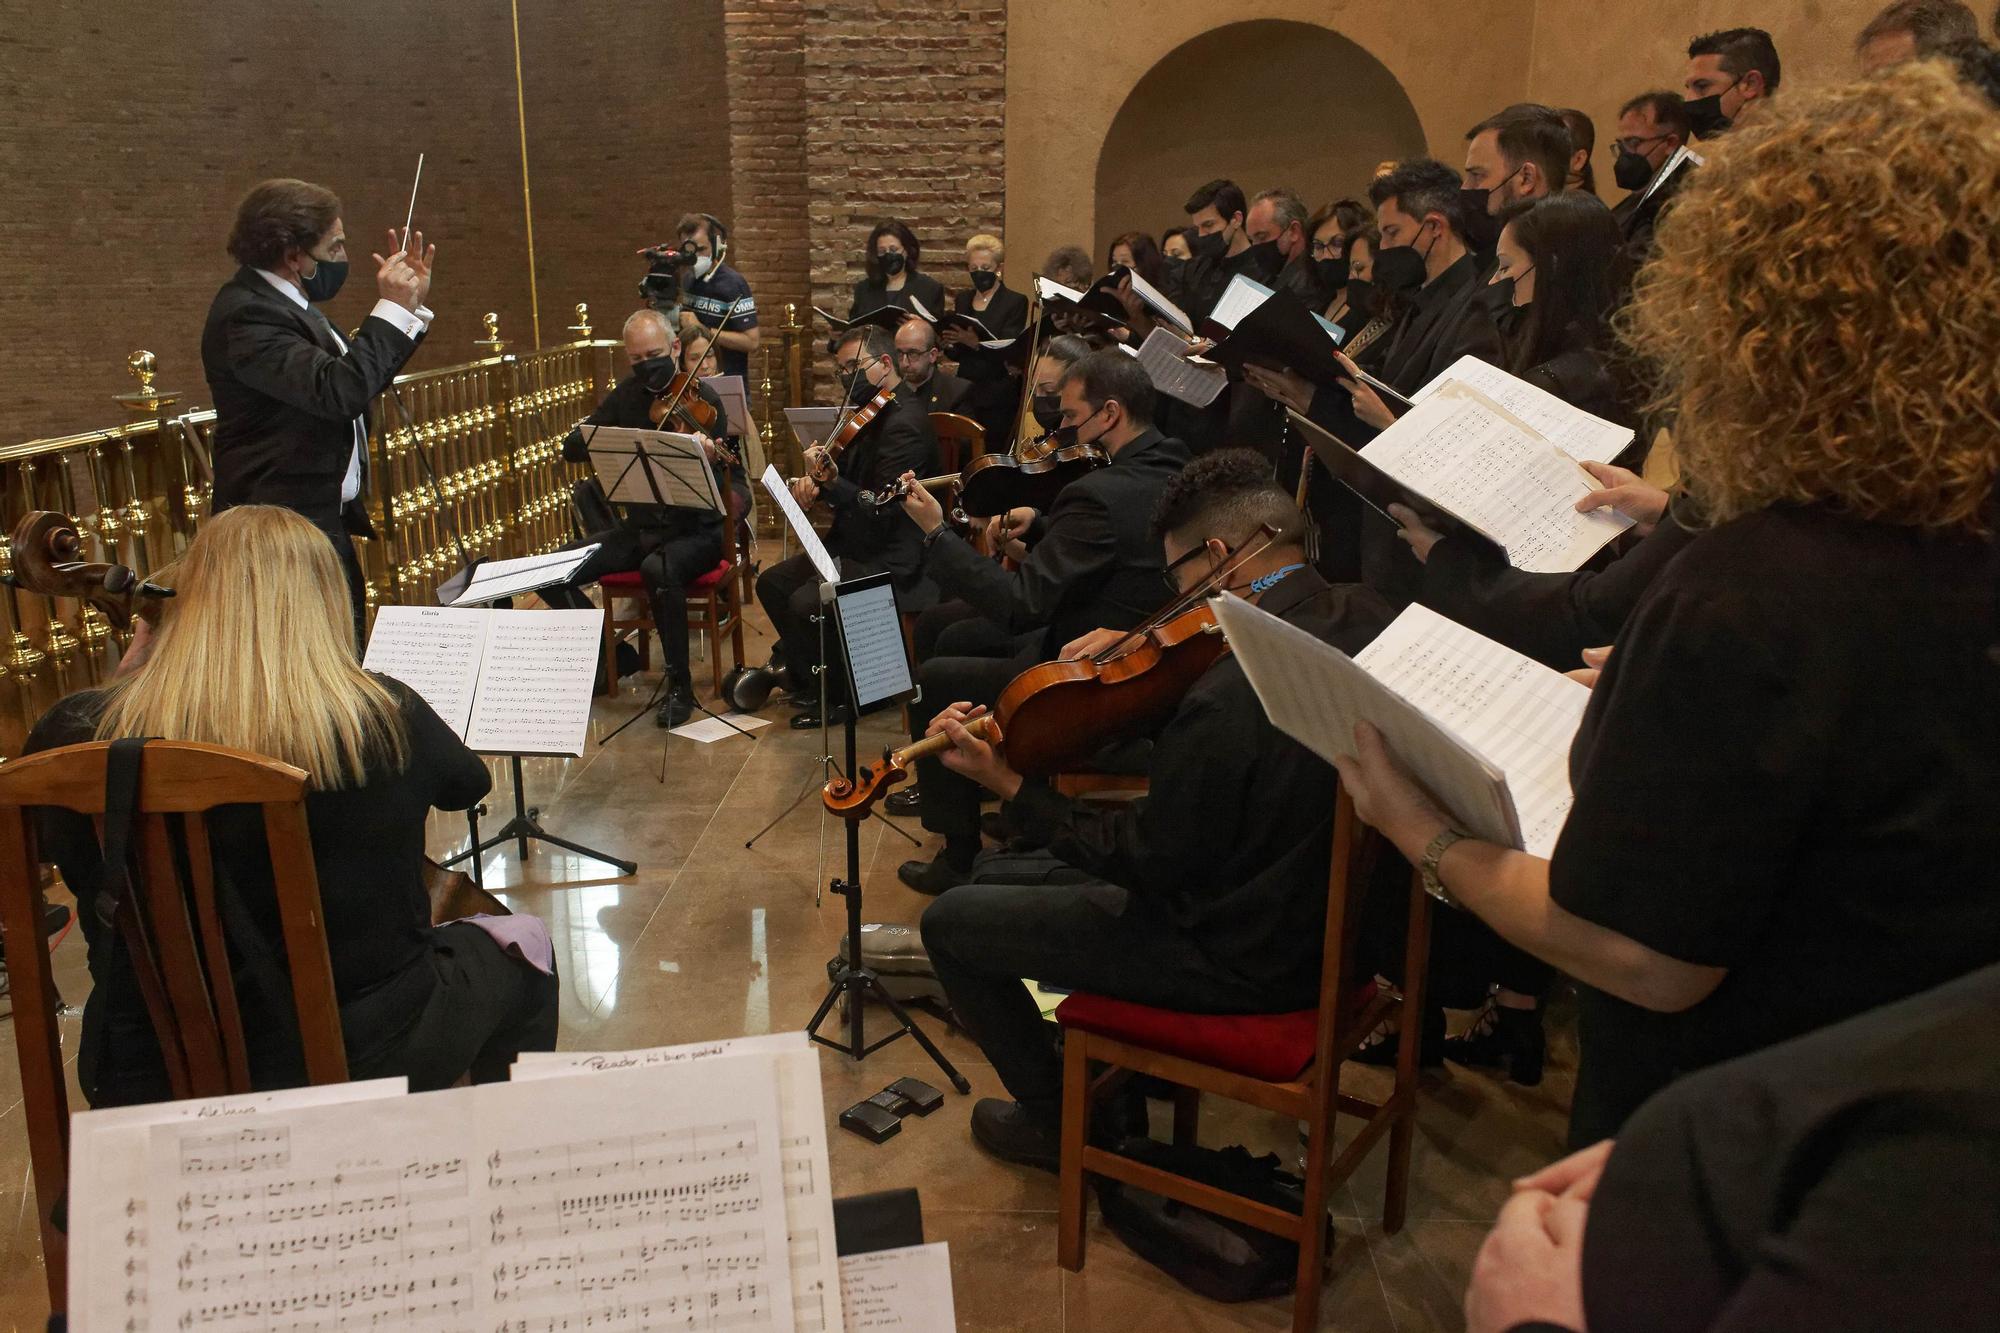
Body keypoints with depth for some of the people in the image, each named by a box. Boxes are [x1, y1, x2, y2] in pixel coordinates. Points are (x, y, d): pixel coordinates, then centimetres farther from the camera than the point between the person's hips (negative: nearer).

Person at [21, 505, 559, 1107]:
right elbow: (468, 782, 2)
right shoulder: (383, 717, -20)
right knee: (526, 944, 25)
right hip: (356, 1067, -3)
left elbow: (47, 839, 8)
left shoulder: (79, 734, -14)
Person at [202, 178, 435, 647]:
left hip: (325, 520, 11)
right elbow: (344, 390, -31)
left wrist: (411, 305, 15)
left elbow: (362, 377, 21)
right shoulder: (247, 315, -19)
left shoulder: (285, 303, 14)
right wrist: (391, 307, -20)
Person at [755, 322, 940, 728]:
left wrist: (831, 482, -34)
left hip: (890, 561, -11)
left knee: (806, 603, -25)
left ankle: (833, 693, -1)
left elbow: (881, 511, -26)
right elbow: (849, 478, 18)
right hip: (853, 544, 11)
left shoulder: (905, 424, -20)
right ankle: (806, 673, 23)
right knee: (772, 583, 10)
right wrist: (815, 484, -2)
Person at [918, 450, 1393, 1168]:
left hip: (1246, 958, -9)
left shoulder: (1227, 703, -34)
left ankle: (1055, 1118, 22)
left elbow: (1144, 865, -20)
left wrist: (1008, 785, -13)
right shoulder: (1362, 617, -9)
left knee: (949, 921, 4)